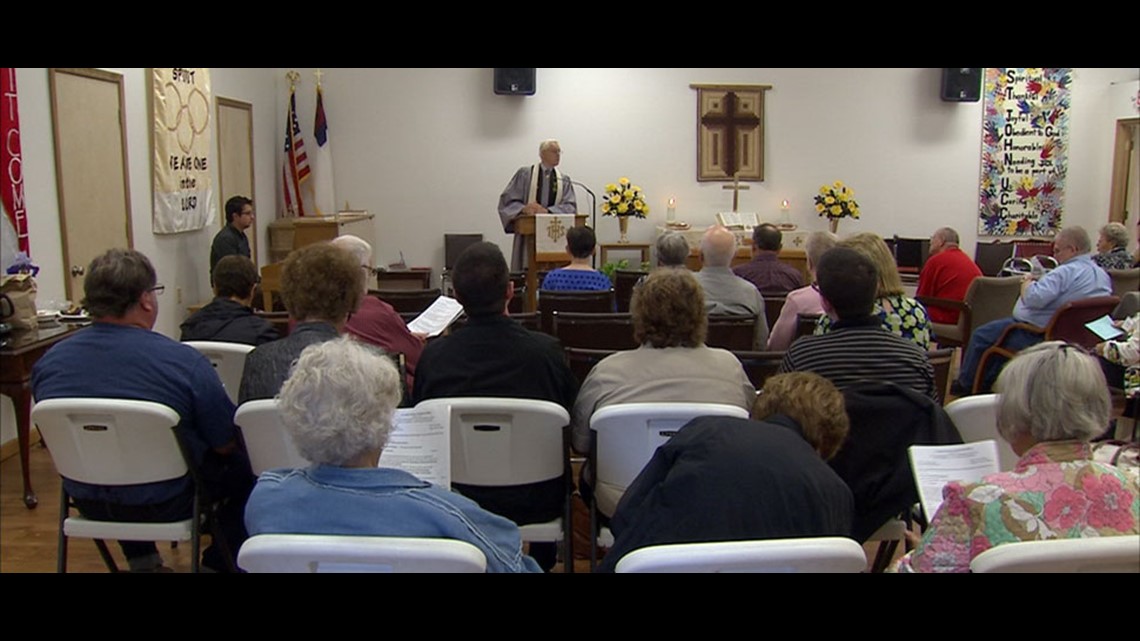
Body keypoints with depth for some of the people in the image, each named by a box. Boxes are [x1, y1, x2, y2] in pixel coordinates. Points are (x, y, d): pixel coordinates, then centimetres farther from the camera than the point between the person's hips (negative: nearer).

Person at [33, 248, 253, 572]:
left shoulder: (48, 362, -8)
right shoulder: (184, 361, -23)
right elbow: (226, 445, -14)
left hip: (87, 502, 5)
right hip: (166, 503, -5)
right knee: (247, 467, 15)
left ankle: (141, 559, 39)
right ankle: (218, 563, 20)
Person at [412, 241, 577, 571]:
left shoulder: (432, 355, -17)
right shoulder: (547, 350, -20)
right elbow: (571, 413, -1)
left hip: (459, 504, 1)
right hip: (537, 504, -1)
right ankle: (541, 563, 49)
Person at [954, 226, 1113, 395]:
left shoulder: (1066, 272, -24)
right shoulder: (1103, 275, 7)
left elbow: (1033, 298, -33)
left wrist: (1027, 281, -11)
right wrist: (1037, 282, 12)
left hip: (1037, 335, -10)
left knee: (981, 335, 6)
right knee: (1000, 329, 29)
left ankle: (965, 386, 22)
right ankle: (985, 384, 34)